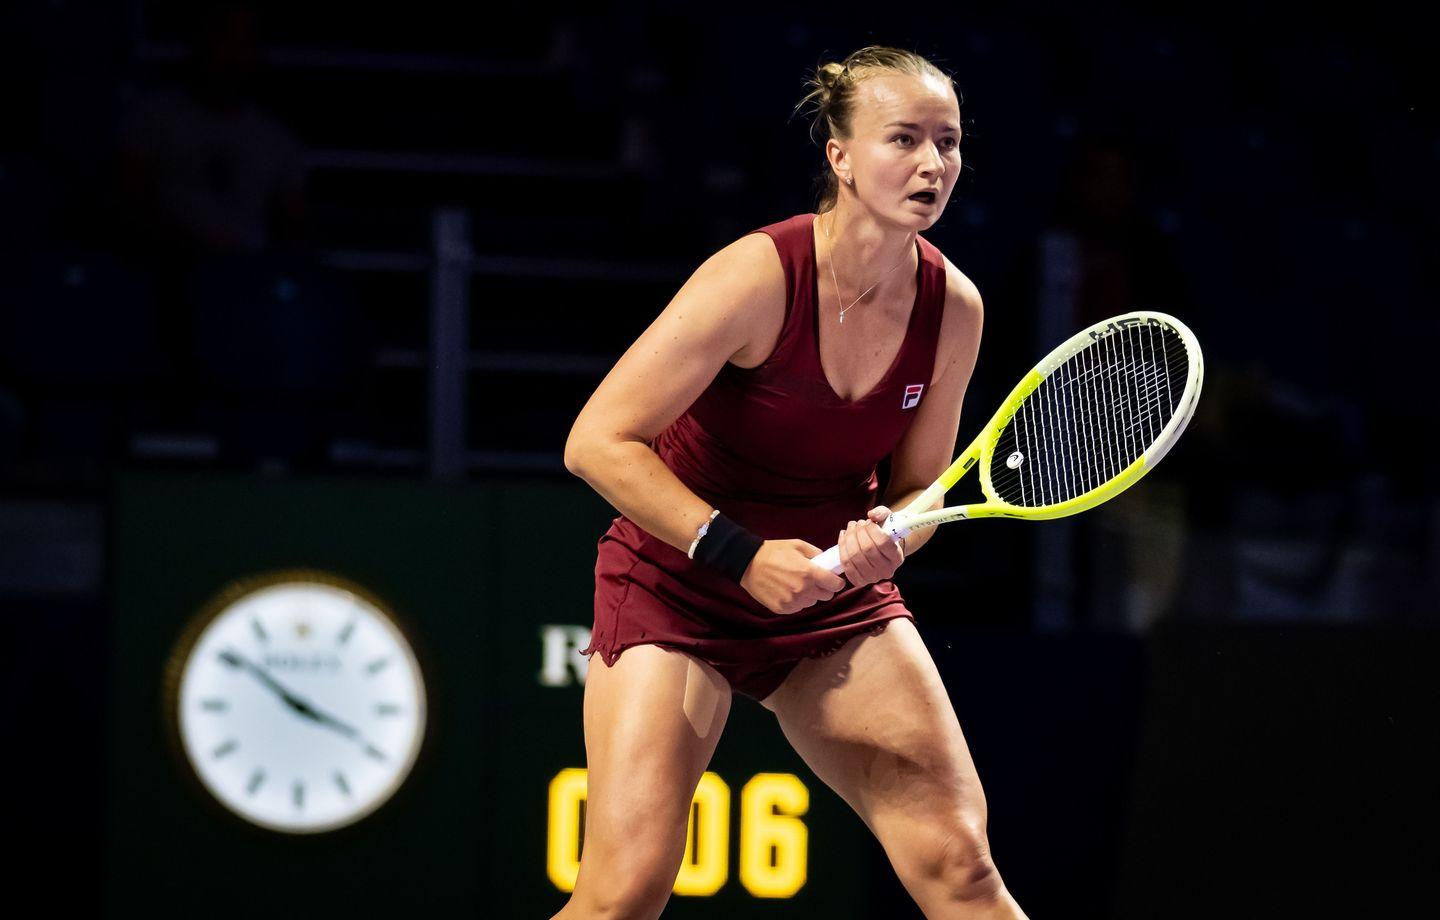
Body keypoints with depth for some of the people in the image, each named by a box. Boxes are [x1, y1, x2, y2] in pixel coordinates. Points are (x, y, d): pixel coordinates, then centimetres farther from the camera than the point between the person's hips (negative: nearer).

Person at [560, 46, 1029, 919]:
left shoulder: (953, 306, -7)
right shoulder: (759, 277, -22)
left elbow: (918, 486, 7)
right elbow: (597, 442, -20)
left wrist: (886, 541, -17)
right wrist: (739, 555, -25)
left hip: (832, 588, 5)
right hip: (675, 584, -5)